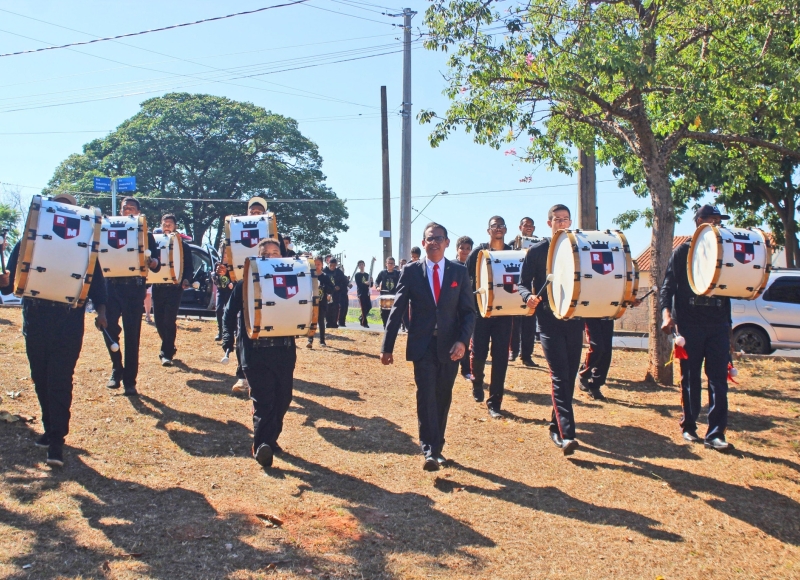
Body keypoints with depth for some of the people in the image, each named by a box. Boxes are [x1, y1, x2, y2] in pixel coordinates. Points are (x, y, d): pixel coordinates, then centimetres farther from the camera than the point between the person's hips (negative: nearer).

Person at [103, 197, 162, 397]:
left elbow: (156, 266, 4)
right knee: (109, 326, -13)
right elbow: (100, 256, 7)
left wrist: (150, 261, -19)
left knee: (132, 335, 0)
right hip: (112, 285, 1)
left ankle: (130, 381, 6)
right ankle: (116, 368, 9)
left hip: (135, 288, -1)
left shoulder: (146, 235, 10)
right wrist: (103, 261, -16)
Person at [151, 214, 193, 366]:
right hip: (158, 287, 3)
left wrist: (186, 279, -17)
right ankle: (169, 347, 27)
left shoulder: (183, 245, 5)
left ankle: (167, 353, -5)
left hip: (174, 287, -3)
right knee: (159, 320, 7)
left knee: (169, 321, -9)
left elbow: (189, 266, 1)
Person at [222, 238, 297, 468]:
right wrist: (228, 338, -8)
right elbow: (230, 312, 4)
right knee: (263, 399, -10)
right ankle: (262, 445, -9)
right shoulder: (245, 283, 4)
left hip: (284, 350, 3)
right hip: (254, 351, -3)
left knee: (282, 398, 8)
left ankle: (269, 440, 25)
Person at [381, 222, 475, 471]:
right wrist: (387, 346, -2)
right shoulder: (411, 271, 1)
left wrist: (462, 340, -13)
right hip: (423, 345, -2)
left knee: (443, 399, 10)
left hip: (450, 347, 2)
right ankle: (429, 451, -12)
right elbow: (397, 310, 1)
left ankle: (436, 448, 23)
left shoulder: (459, 272, 4)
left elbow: (469, 311, 3)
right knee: (426, 397, -11)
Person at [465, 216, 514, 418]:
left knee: (500, 357, 0)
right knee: (479, 353, 1)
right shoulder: (478, 252, -1)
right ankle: (477, 382, 34)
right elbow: (465, 278, -2)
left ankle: (494, 403, 8)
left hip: (504, 312, 1)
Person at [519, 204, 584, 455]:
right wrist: (528, 296, -22)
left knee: (570, 376, 8)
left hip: (574, 321, 4)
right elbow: (523, 283, -1)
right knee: (559, 376, -13)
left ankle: (556, 425, 23)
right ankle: (567, 434, -17)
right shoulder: (536, 251, 2)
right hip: (549, 322, -4)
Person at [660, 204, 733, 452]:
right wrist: (666, 313, -18)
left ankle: (716, 434, -1)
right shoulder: (683, 251, 2)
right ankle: (689, 427, 18)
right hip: (690, 323, -3)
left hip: (718, 324, 3)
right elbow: (668, 285, -4)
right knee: (690, 378, 5)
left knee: (719, 379, -3)